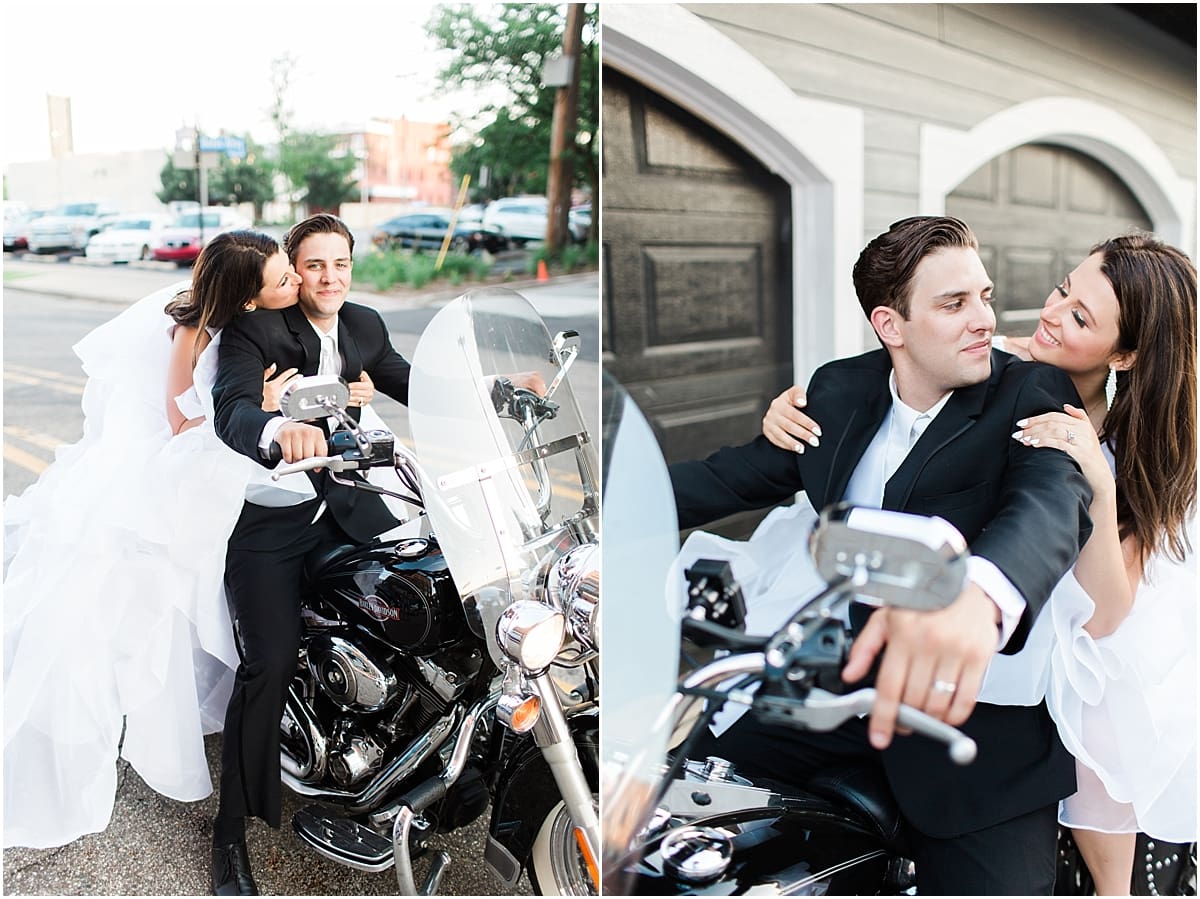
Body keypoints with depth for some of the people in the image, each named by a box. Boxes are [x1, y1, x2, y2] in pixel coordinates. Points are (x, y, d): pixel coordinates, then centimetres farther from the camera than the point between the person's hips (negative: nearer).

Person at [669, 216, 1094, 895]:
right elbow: (733, 476, 10)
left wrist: (977, 592, -54)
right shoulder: (838, 390, 5)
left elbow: (1051, 502, -30)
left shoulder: (1034, 397, -10)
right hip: (839, 675, 4)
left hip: (971, 702, -4)